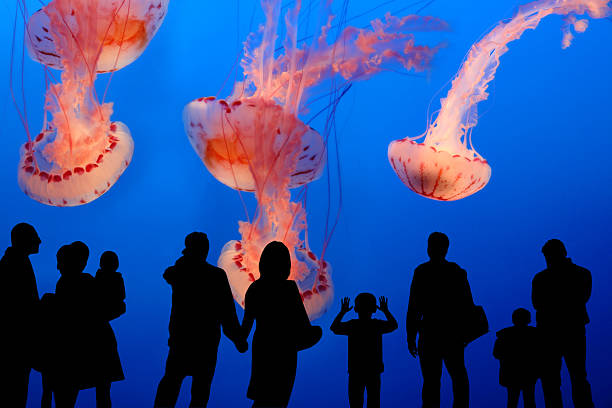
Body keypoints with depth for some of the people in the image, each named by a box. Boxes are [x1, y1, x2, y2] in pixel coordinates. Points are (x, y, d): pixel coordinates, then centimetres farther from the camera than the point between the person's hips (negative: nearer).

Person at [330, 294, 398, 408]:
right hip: (374, 371, 1)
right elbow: (394, 325, 15)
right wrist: (386, 311, 25)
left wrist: (342, 312, 15)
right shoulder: (378, 325, -3)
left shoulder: (351, 325, -6)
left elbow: (334, 328, 8)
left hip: (355, 370, -1)